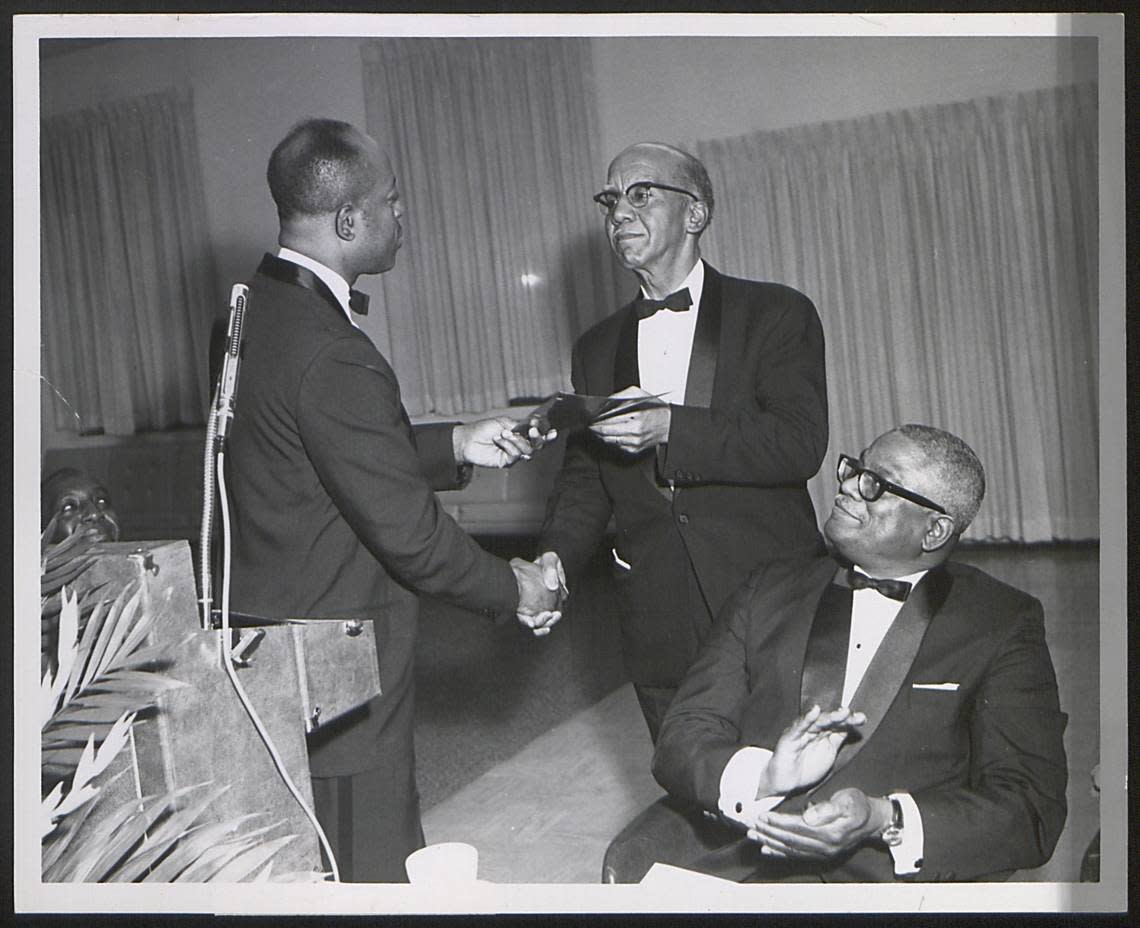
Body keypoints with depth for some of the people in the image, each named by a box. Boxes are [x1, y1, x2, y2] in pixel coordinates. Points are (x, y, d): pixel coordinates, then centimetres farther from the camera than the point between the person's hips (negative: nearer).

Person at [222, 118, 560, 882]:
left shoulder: (252, 309, 4)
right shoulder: (331, 353, -26)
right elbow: (407, 531, -21)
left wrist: (457, 445, 11)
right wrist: (513, 590, -6)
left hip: (267, 629, 10)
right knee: (374, 858, 8)